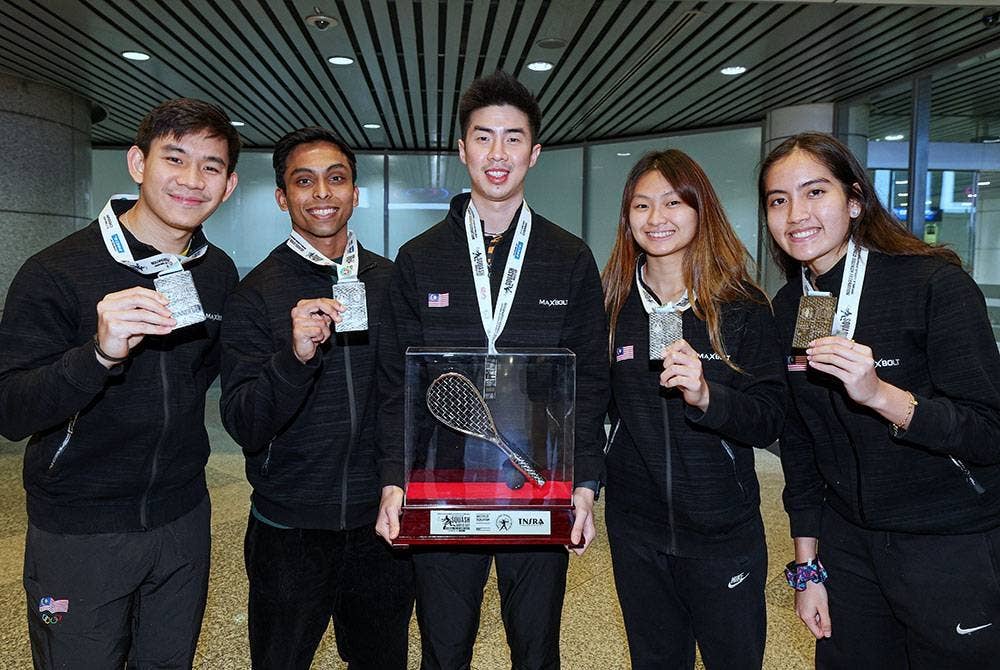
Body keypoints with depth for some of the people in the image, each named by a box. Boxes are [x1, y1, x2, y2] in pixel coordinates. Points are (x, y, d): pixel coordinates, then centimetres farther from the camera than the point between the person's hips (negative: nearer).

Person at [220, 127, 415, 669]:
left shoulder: (390, 281, 1)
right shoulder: (256, 294, -8)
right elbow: (243, 426, -15)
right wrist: (294, 355, -32)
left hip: (380, 523, 3)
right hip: (290, 532, -2)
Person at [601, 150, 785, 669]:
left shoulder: (743, 306, -8)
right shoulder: (613, 304, -1)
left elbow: (769, 420, -12)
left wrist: (707, 397, -30)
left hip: (722, 531, -2)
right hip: (635, 530, 2)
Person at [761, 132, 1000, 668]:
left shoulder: (935, 284, -16)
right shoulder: (788, 308, 0)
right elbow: (797, 441, 5)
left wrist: (879, 394, -34)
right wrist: (807, 566, 6)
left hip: (953, 549, -4)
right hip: (847, 545, 5)